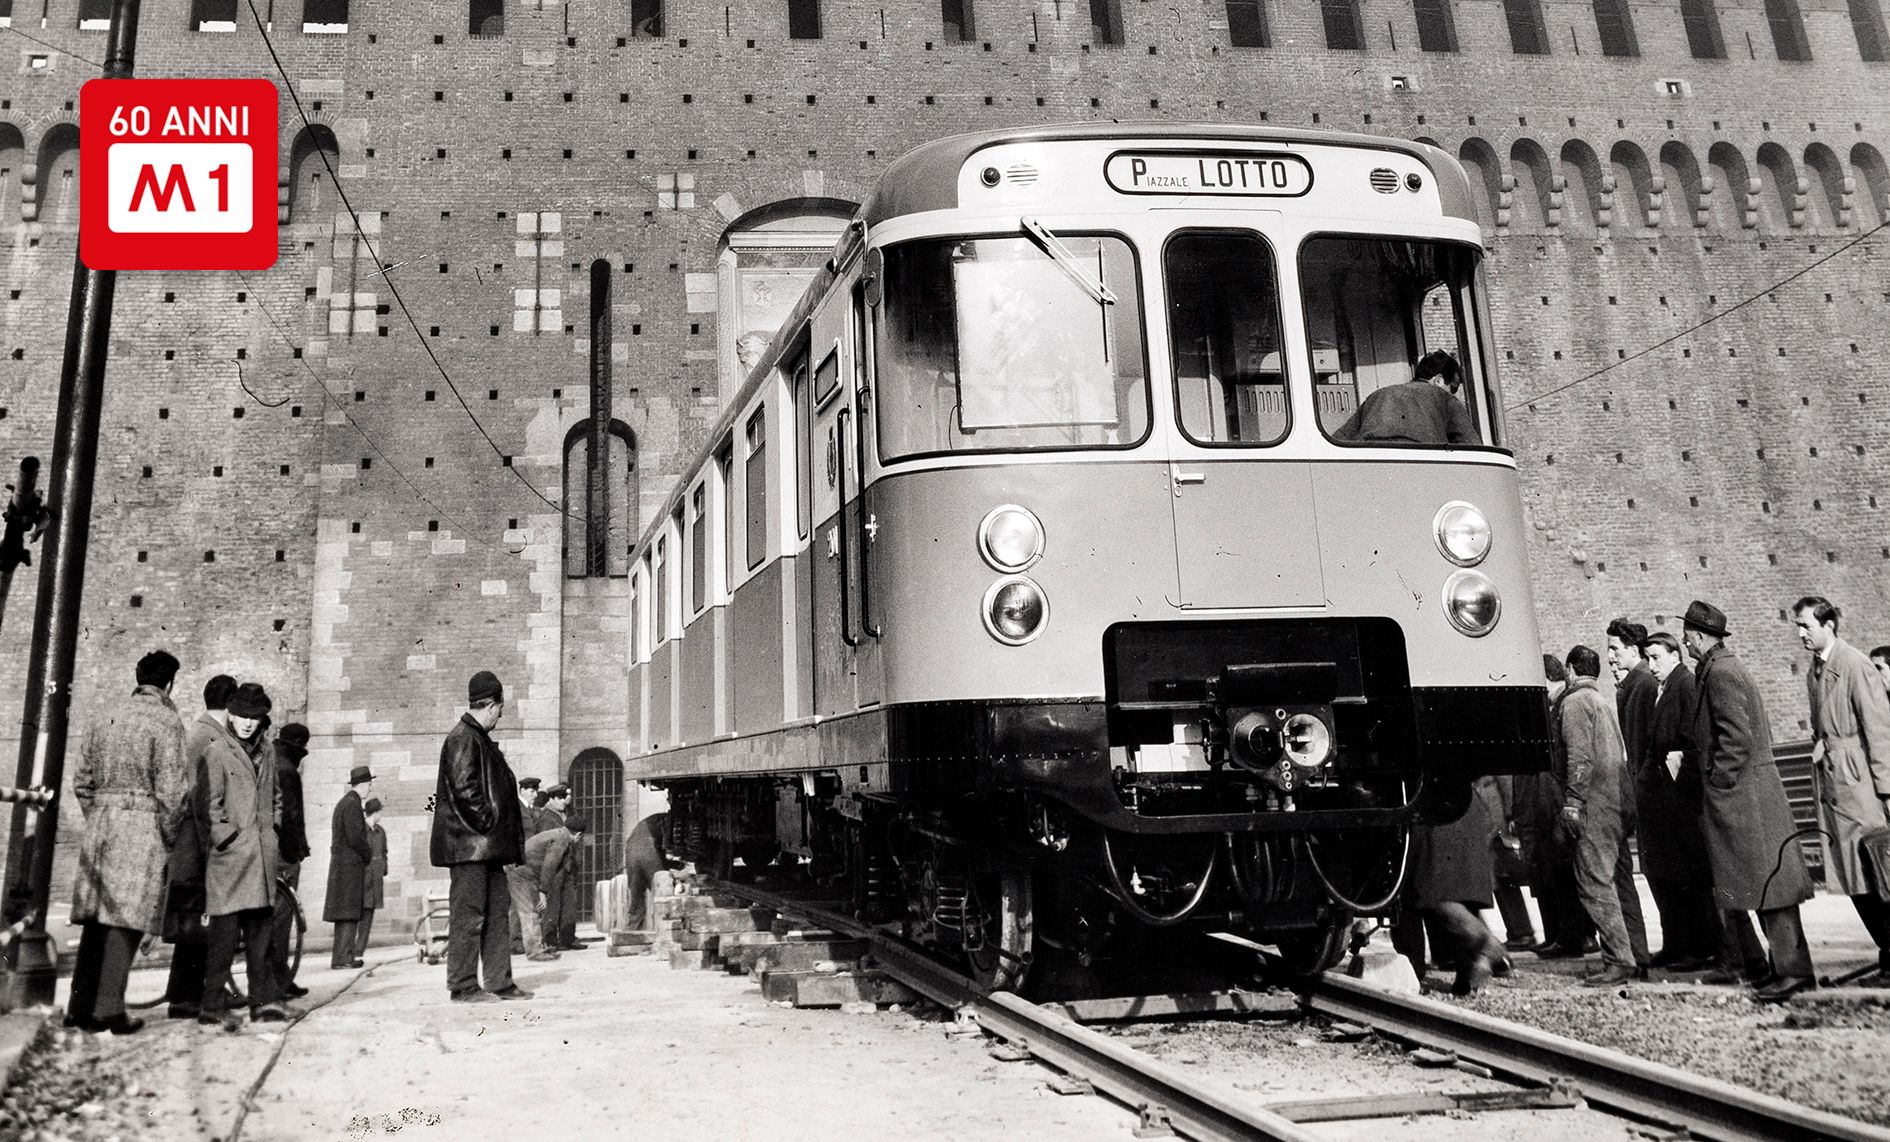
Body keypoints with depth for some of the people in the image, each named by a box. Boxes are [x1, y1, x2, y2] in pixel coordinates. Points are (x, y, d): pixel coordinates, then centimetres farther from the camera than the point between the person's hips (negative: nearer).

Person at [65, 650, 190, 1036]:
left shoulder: (104, 722, 13)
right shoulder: (166, 722, -8)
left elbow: (81, 782, 15)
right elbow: (171, 788, -13)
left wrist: (97, 819, 20)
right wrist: (170, 837, -2)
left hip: (99, 827, 7)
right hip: (141, 828, -7)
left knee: (95, 917, 12)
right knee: (125, 920, -3)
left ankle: (80, 1007, 18)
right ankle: (108, 1010, -3)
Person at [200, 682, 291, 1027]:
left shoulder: (265, 752, 16)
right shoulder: (217, 752, -3)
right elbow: (209, 805, -6)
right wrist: (223, 838, -12)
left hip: (262, 855, 6)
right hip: (230, 855, -6)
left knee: (262, 928, 8)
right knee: (225, 931, -6)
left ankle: (263, 1001, 13)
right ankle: (213, 1005, 2)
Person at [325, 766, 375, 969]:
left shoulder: (343, 803, 18)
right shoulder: (352, 804, -13)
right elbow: (355, 838, -19)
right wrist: (369, 855, -5)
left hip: (340, 865, 10)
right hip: (351, 866, -10)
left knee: (345, 914, 12)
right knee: (349, 914, -9)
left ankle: (341, 956, 16)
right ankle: (342, 957, -9)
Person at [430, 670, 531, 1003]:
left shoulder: (479, 739, 19)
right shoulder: (463, 738, -12)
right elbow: (464, 788, -21)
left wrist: (504, 834, 16)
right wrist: (487, 822, -15)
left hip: (486, 846, 10)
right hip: (468, 844, -10)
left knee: (497, 911, 11)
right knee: (468, 913, -3)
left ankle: (500, 982, 17)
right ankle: (463, 986, 4)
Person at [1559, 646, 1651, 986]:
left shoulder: (1574, 701, -6)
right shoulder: (1603, 701, 21)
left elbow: (1580, 755, -16)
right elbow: (1620, 755, 21)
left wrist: (1572, 801, -16)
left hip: (1596, 803, -9)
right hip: (1618, 800, 9)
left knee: (1594, 882, -8)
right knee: (1620, 881, 12)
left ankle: (1619, 961, -11)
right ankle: (1637, 959, 15)